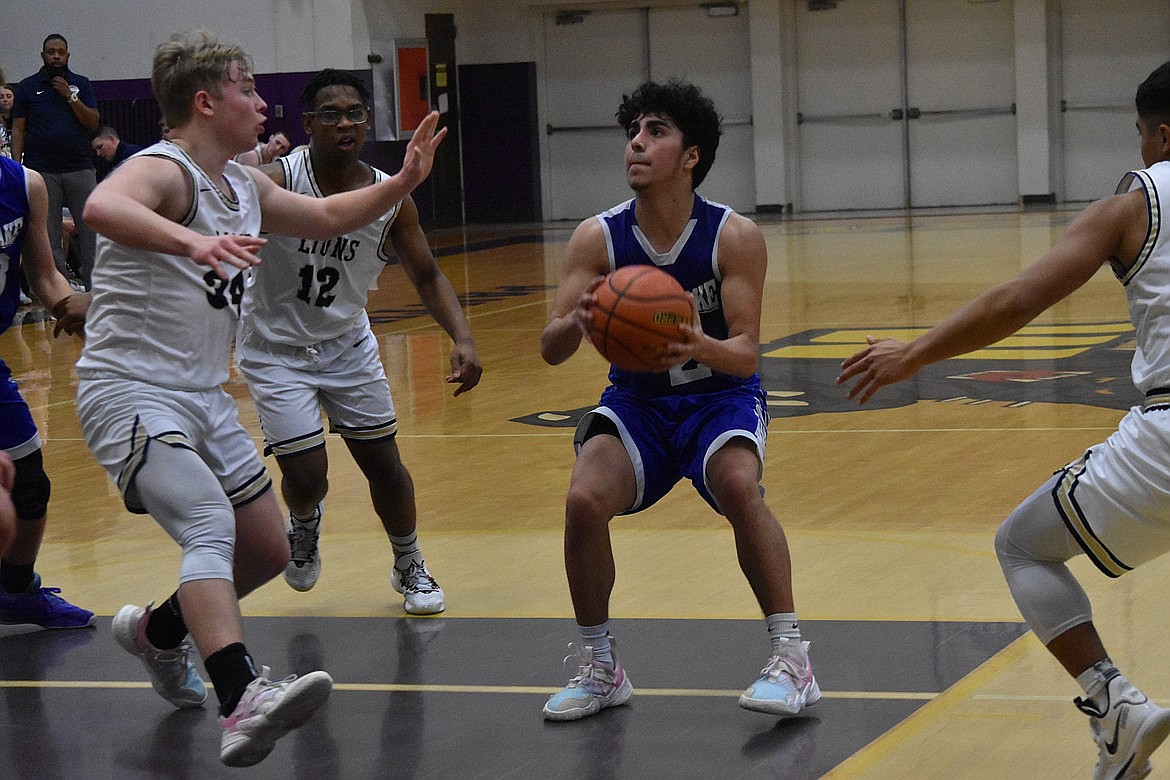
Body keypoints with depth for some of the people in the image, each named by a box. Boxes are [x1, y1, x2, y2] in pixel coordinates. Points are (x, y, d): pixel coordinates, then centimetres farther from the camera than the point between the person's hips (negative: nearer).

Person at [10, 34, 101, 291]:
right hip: (42, 171, 0)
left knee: (91, 228, -4)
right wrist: (17, 165, -4)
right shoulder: (27, 87, 8)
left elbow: (93, 122, 0)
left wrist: (69, 96, -10)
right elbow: (18, 128, 7)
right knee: (49, 234, 0)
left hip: (80, 168, 0)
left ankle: (93, 286, -1)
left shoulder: (81, 84, 9)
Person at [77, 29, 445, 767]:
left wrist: (403, 182, 13)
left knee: (268, 550, 14)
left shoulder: (243, 186, 11)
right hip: (131, 393, -9)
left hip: (204, 397, 9)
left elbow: (327, 218, 27)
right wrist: (193, 242, -56)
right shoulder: (163, 171, -17)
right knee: (211, 525, -29)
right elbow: (102, 207, -40)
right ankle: (244, 700, -45)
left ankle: (157, 631, 39)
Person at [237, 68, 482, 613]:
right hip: (276, 350, -4)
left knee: (383, 464, 7)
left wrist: (463, 338, -16)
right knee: (306, 478, -9)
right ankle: (304, 526, 30)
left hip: (347, 343, 4)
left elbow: (426, 276, -1)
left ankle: (409, 567, 34)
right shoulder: (277, 182, -25)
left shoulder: (391, 199, -11)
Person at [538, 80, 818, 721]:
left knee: (739, 485, -32)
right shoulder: (597, 238, -11)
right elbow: (549, 350, -13)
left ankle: (791, 660, -21)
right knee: (584, 499, -24)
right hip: (636, 400, 2)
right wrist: (575, 323, -38)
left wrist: (702, 347, -42)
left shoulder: (734, 236, -16)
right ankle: (598, 669, -4)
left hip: (719, 395, -2)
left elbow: (746, 353, -19)